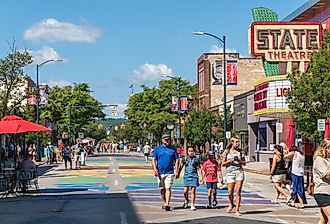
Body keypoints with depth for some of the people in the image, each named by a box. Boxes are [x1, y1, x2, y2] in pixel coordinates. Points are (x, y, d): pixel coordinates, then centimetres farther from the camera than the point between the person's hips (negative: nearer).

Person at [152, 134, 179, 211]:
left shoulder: (173, 149, 8)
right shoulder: (157, 149, 7)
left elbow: (176, 160, 8)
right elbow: (154, 160, 5)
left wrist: (176, 171, -1)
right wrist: (155, 169, -9)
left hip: (169, 172, -1)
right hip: (160, 172, 1)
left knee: (168, 188, -12)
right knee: (162, 189, 8)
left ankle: (167, 204, -16)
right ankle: (165, 202, 24)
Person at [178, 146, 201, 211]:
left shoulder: (196, 159, 4)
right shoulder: (185, 159, 7)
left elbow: (199, 169, 6)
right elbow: (181, 167, 14)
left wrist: (201, 176, -2)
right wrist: (178, 174, 11)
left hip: (194, 177, -1)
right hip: (186, 176, 1)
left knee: (193, 191, -4)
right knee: (185, 191, -1)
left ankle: (192, 205, 4)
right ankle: (186, 201, 28)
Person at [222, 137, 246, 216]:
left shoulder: (239, 151, 10)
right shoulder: (226, 152, 5)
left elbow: (244, 163, 12)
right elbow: (223, 163, 5)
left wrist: (239, 160, -6)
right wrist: (230, 160, -9)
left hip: (239, 172, 1)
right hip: (230, 173, -1)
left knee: (238, 192, -6)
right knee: (230, 192, -1)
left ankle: (237, 210, -1)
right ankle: (231, 204, 30)